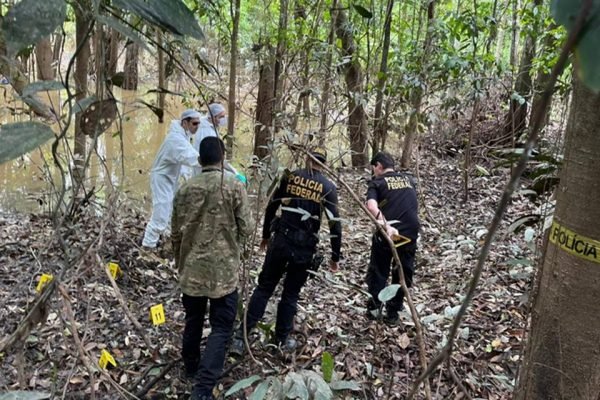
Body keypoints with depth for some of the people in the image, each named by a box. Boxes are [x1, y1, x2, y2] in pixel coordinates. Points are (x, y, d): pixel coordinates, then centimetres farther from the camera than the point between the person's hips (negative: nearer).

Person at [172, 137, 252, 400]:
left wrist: (180, 262, 22)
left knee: (193, 321, 21)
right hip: (223, 268, -4)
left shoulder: (185, 189, 2)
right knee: (221, 327, 1)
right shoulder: (234, 186, -9)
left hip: (192, 267, 4)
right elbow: (245, 228, -8)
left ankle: (191, 368, 38)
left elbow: (176, 232, 7)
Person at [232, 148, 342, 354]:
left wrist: (266, 235, 21)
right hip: (304, 246, -1)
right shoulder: (328, 187, -1)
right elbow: (335, 223, -4)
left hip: (281, 239, 1)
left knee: (264, 286, 10)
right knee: (291, 292, 14)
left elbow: (271, 207, 8)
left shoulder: (290, 177, 3)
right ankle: (282, 338, 23)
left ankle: (241, 336, 7)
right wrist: (335, 255, 4)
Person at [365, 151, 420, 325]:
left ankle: (375, 307, 16)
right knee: (403, 274, 15)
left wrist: (387, 226, -26)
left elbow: (371, 206, -18)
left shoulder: (377, 182, 1)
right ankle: (393, 313, 21)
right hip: (410, 232, 3)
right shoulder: (409, 179, 15)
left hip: (386, 233, -3)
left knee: (378, 270, 16)